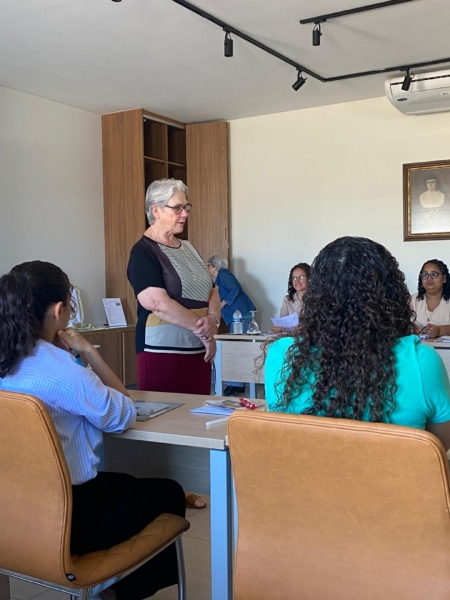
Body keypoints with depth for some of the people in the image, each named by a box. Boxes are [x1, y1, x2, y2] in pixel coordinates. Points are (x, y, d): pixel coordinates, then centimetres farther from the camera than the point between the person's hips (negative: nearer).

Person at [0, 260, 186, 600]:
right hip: (65, 518, -8)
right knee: (170, 494, 16)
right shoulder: (61, 368, -28)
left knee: (125, 483, 31)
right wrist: (89, 351, -12)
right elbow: (124, 416, -14)